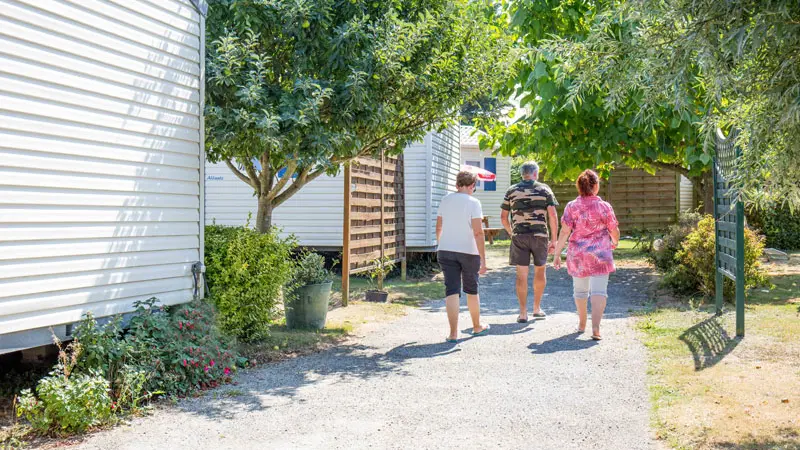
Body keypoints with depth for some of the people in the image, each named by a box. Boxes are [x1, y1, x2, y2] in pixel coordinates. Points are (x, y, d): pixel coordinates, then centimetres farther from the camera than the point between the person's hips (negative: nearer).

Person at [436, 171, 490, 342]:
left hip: (446, 251, 3)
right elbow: (478, 232, -17)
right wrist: (483, 259, -16)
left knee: (452, 291, -1)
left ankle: (453, 333, -8)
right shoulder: (473, 203, -10)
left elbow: (439, 227, 13)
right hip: (469, 252, -3)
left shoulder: (446, 200, 4)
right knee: (472, 290, 16)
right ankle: (477, 327, 32)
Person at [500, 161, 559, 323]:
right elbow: (553, 215, -5)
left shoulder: (512, 191, 6)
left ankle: (523, 313, 1)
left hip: (519, 236, 1)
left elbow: (503, 217, 6)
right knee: (540, 270, 17)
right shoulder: (544, 189, 2)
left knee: (521, 274, 2)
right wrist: (553, 239, -1)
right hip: (540, 235, 0)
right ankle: (537, 308, 24)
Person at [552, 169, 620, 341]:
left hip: (577, 256, 2)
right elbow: (614, 232, 1)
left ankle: (582, 323, 34)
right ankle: (596, 328, -17)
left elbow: (564, 232, -8)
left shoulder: (571, 207, -5)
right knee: (599, 290, -4)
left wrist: (557, 254, -3)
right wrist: (614, 243, 23)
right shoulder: (604, 207, -6)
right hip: (600, 255, -2)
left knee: (580, 289, 19)